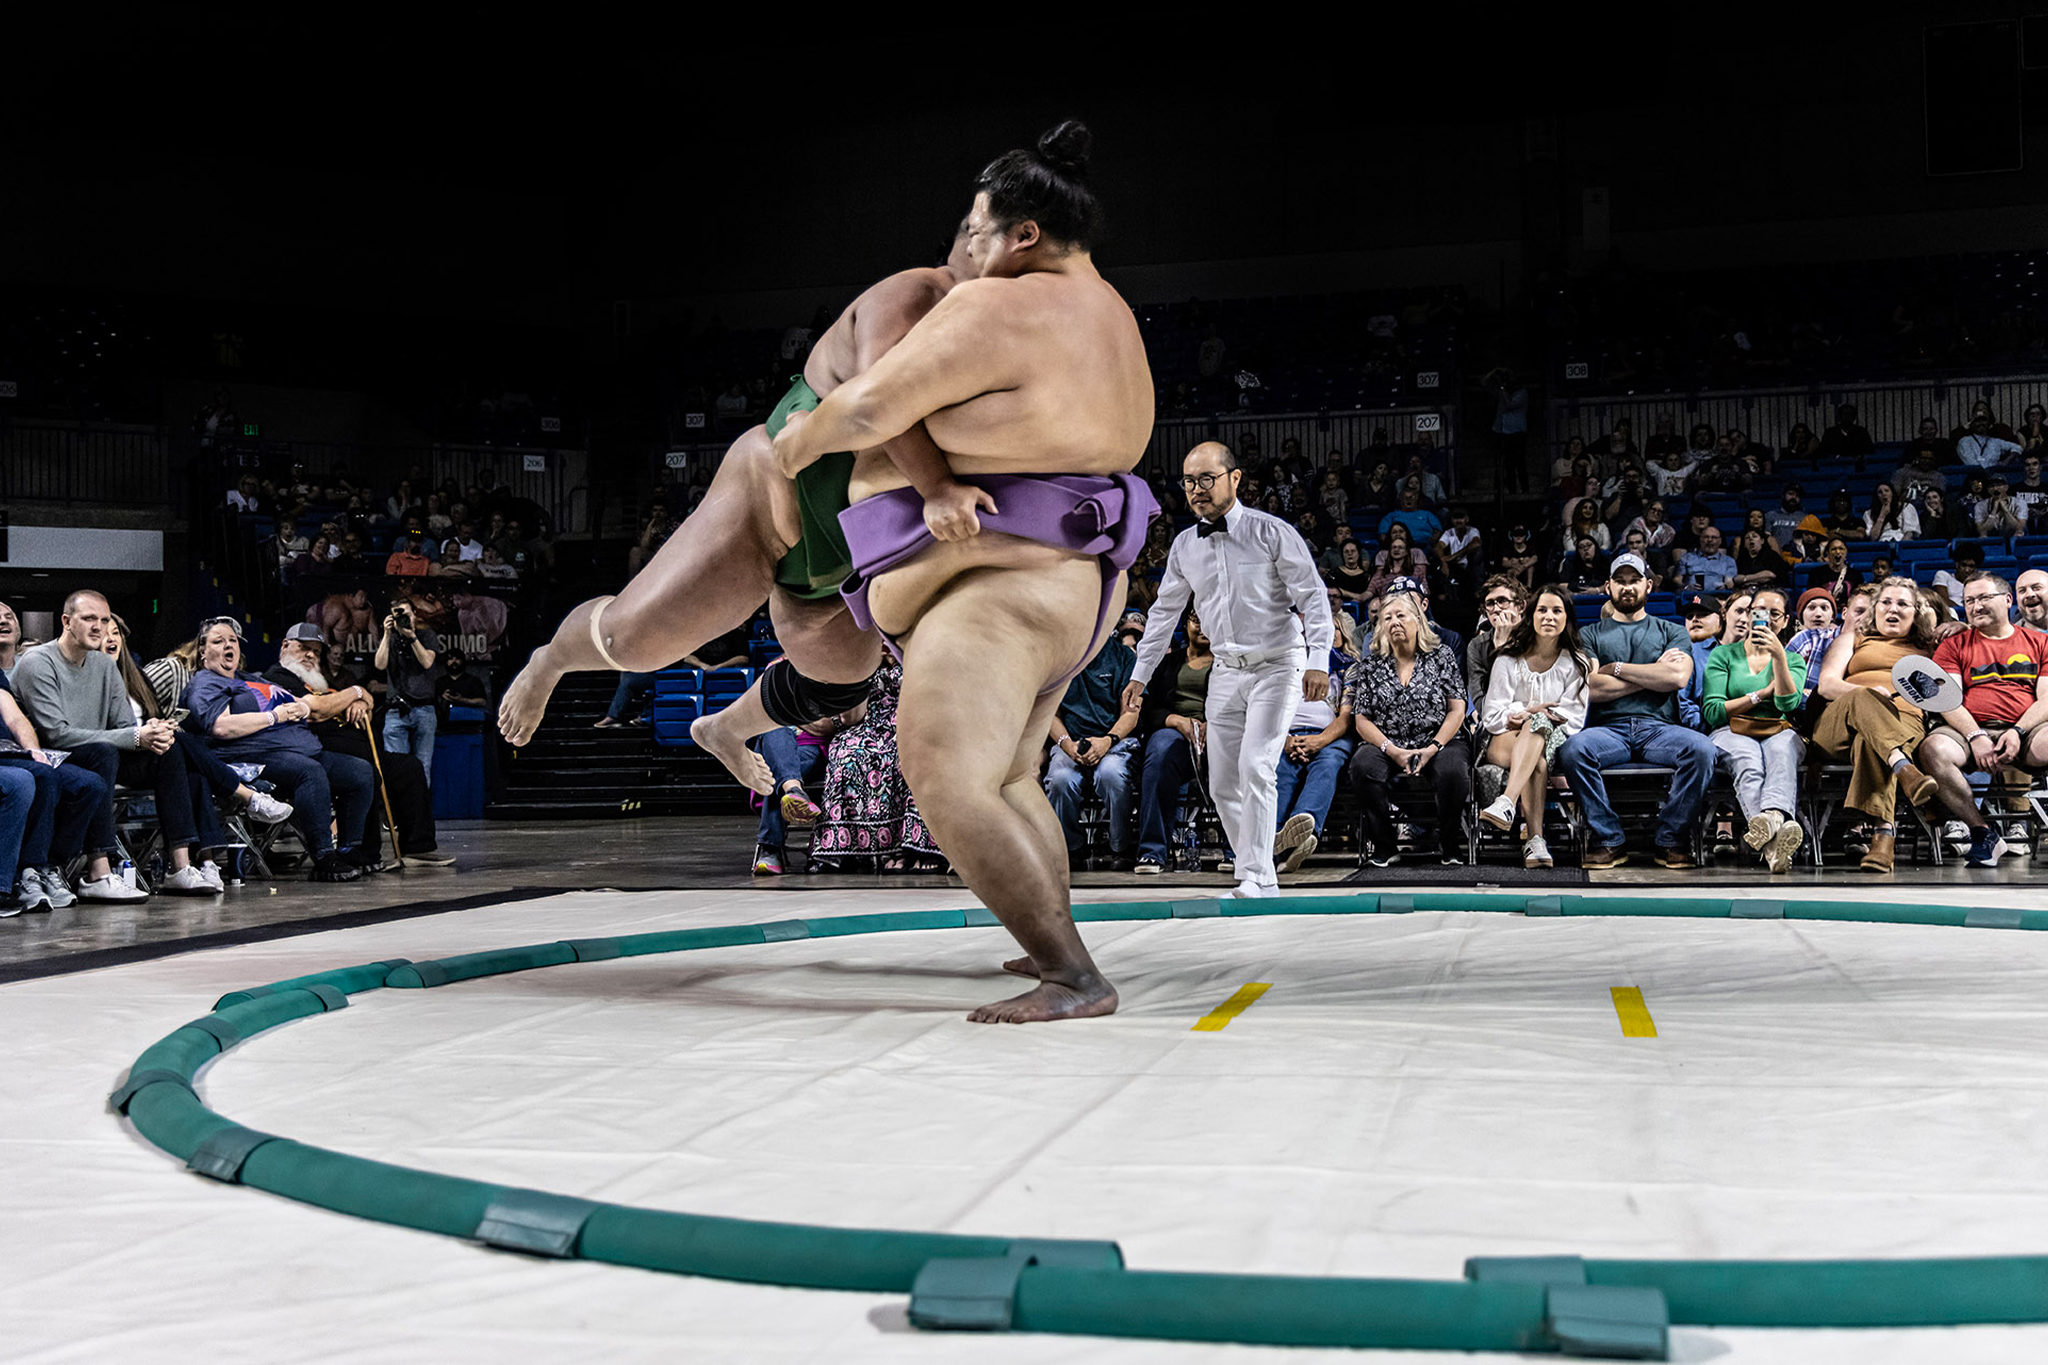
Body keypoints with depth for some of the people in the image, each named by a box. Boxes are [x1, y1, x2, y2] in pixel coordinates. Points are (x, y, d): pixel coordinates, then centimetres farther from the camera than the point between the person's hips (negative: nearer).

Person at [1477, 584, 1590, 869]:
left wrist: (1528, 716, -12)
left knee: (1538, 724, -38)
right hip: (1507, 740, 0)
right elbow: (1493, 714, 2)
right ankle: (1535, 840, -52)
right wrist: (1531, 710, -13)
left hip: (1554, 739, 0)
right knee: (1536, 760, -37)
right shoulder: (1509, 659, 7)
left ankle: (1506, 803, -56)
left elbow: (1573, 717, 1)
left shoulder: (1576, 663, 8)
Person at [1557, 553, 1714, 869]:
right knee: (1572, 749, -35)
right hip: (1608, 728, 0)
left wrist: (1617, 668, 0)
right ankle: (1608, 841, -21)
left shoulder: (1671, 631, 20)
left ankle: (1669, 840, -18)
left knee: (1700, 748, -33)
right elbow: (1591, 688, -1)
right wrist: (1654, 674, 2)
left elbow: (1678, 677, -2)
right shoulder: (1591, 635, 18)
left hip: (1658, 727, 1)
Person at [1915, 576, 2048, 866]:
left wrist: (2017, 732, -12)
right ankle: (1982, 831, -22)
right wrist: (1975, 737, -15)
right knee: (1933, 749, -34)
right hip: (1971, 730, 1)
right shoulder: (1954, 645, 16)